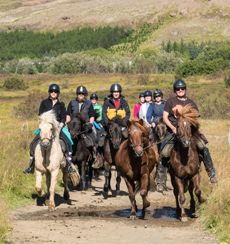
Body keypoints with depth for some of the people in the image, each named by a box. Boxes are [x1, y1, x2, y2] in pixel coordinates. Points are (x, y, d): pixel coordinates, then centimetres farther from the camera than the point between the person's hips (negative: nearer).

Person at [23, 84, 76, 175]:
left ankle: (69, 165, -13)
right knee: (34, 143, -15)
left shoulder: (61, 105, 8)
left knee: (68, 143, -21)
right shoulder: (44, 103, 8)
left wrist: (59, 128, -12)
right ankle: (31, 166, -6)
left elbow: (63, 118, 4)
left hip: (58, 127, 0)